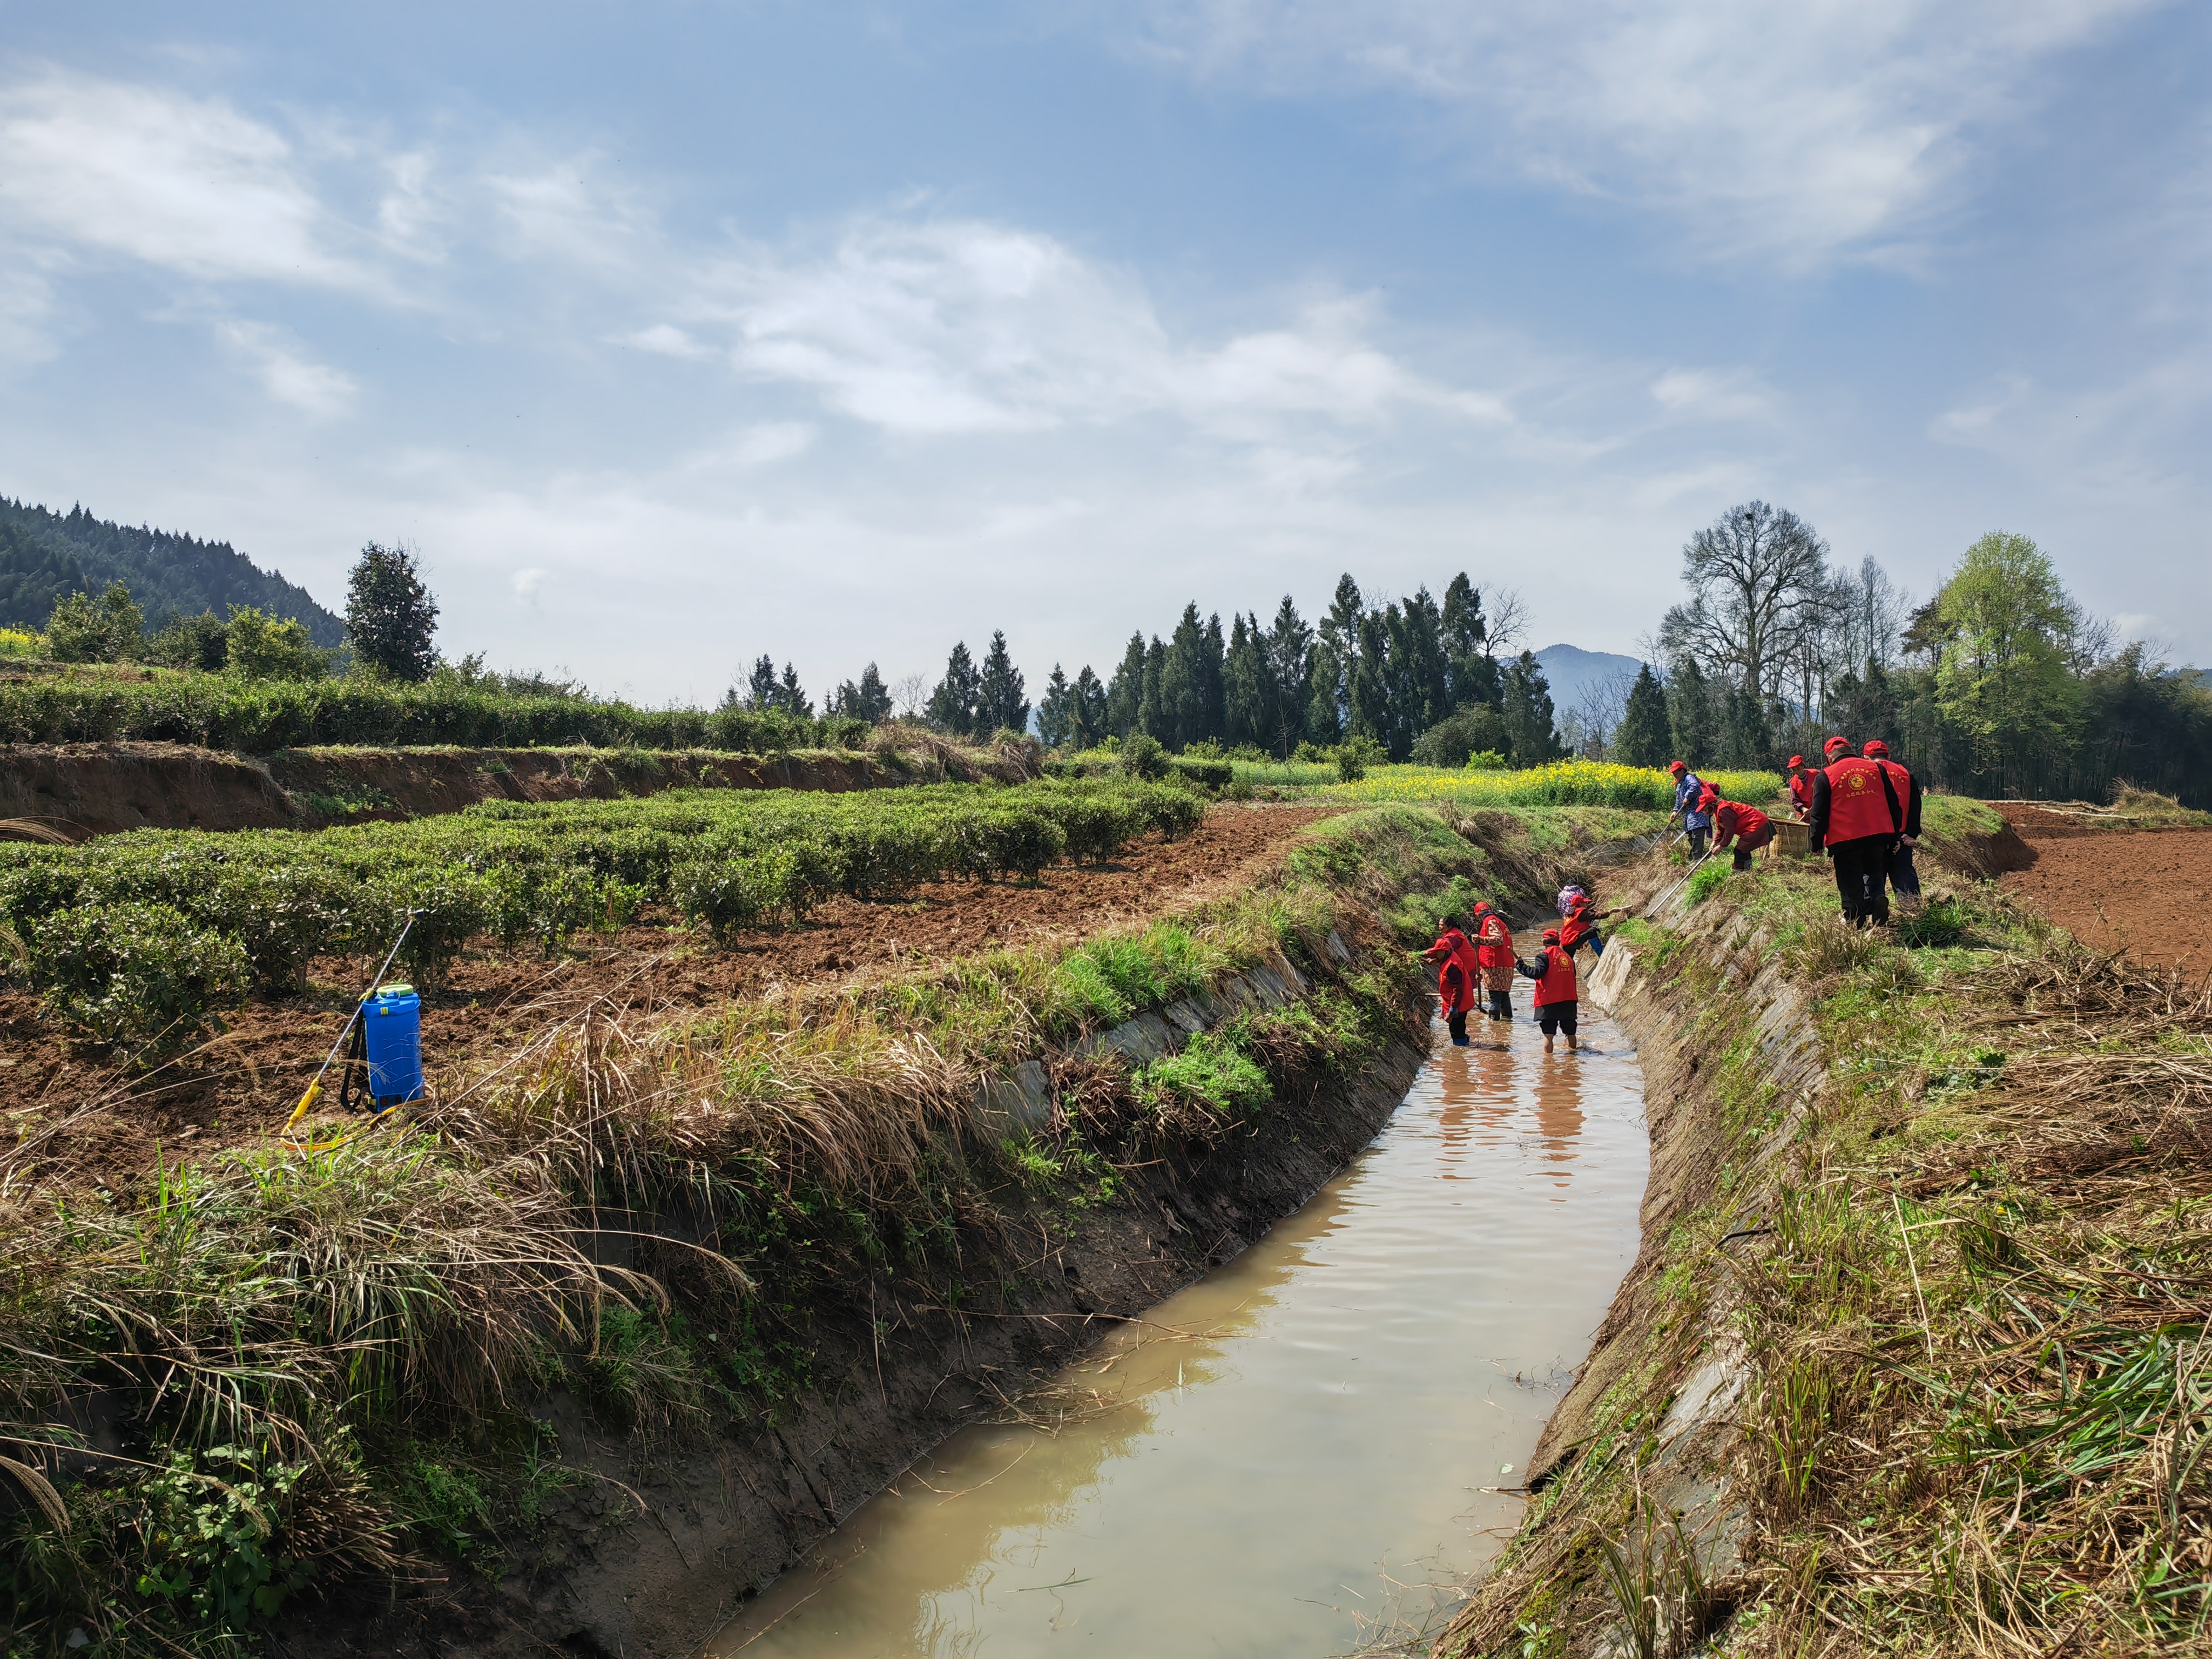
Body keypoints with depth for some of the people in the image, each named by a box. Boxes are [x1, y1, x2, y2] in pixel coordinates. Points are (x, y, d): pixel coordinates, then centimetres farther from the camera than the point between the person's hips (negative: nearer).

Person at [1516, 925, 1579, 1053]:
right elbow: (1572, 976, 20)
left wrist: (1520, 965, -7)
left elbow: (1536, 973, -18)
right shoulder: (1568, 957, 13)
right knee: (1570, 1032, 17)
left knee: (1548, 1034, -5)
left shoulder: (1544, 956, -7)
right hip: (1569, 1001, 5)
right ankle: (1572, 1052, 28)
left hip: (1549, 1002, -5)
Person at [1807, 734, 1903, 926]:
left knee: (1852, 888, 7)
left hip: (1845, 840, -3)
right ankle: (1879, 898, -7)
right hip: (1879, 836, 3)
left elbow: (1819, 814, -3)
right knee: (1875, 874, 21)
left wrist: (1817, 844, 5)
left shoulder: (1825, 777, -1)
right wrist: (1896, 836, 16)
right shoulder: (1877, 768, 8)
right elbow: (1894, 805, 10)